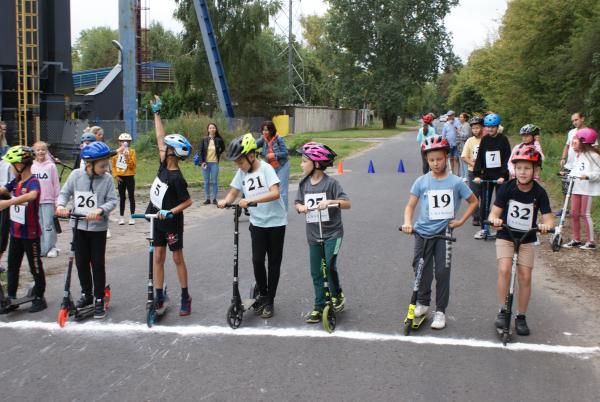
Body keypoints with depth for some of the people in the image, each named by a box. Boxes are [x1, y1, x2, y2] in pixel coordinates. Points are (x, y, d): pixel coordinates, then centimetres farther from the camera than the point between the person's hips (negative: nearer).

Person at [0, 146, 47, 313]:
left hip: (30, 234, -8)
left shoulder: (33, 182, -20)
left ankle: (39, 298, 20)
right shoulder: (16, 181, 4)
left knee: (35, 267, 7)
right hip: (16, 232, 8)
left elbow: (31, 196, -41)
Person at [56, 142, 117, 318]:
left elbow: (112, 201, -11)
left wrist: (100, 210, -29)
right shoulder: (76, 175, -7)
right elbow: (65, 193, 2)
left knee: (98, 264, 2)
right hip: (79, 226, 2)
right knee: (81, 262, 12)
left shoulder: (107, 178, -10)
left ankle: (99, 300, 13)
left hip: (98, 228, -2)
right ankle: (86, 294, 30)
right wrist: (61, 205, -17)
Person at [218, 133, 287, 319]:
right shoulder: (241, 173, 1)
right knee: (257, 260, -2)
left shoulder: (266, 168, -16)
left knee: (274, 262, 5)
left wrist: (250, 199, -34)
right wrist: (225, 201, -22)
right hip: (257, 223, 4)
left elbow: (275, 193, -26)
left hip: (275, 222, -4)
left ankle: (269, 300, 18)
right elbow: (233, 192, 1)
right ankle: (262, 294, 21)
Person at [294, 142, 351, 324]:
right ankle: (319, 307, 20)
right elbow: (298, 203, 8)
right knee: (316, 273, 8)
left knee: (330, 266, -17)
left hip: (332, 233, -5)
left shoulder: (330, 183, -11)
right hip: (313, 235, 5)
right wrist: (300, 207, -16)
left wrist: (329, 201, -32)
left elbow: (347, 204, -15)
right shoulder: (304, 184, 4)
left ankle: (337, 295, 10)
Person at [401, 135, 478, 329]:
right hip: (423, 232, 1)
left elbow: (474, 201, 7)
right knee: (422, 271, 8)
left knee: (442, 272, 0)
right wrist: (407, 222, -17)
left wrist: (461, 221, -1)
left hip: (444, 232, -1)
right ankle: (422, 303, 31)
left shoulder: (455, 182, -4)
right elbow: (410, 205, 0)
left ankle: (440, 311, 13)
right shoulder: (421, 182, -3)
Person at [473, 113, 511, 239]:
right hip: (487, 175, 3)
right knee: (484, 202, 2)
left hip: (500, 175, -3)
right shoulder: (484, 140, 4)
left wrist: (503, 176, -17)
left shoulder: (503, 139, -5)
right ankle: (484, 229, 9)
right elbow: (479, 158, 3)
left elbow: (507, 159, -9)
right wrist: (477, 174, -7)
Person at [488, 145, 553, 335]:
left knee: (525, 277, -2)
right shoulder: (507, 188, -12)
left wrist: (546, 225, -36)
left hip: (527, 240, 1)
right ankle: (502, 311, -7)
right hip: (505, 236, -1)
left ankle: (521, 317, 14)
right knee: (504, 269, -21)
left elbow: (548, 218, -13)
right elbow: (494, 212, -13)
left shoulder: (539, 192, -10)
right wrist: (495, 220, -36)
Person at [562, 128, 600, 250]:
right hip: (576, 186, 8)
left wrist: (587, 176, -29)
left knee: (585, 214, -4)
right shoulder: (578, 155, 14)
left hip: (588, 188, -8)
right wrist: (569, 175, -1)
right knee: (574, 213, 9)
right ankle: (576, 239, 19)